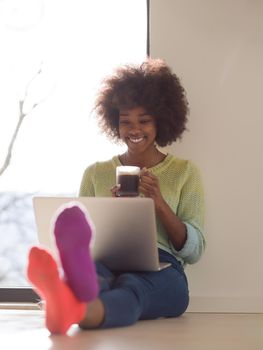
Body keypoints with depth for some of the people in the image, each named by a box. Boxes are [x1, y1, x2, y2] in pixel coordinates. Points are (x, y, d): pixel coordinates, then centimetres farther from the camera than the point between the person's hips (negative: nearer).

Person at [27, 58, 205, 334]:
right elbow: (84, 236, 18)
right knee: (93, 270, -39)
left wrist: (160, 204, -7)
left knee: (131, 286, -41)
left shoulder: (185, 172, 18)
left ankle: (75, 310, -76)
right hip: (104, 264, 2)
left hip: (159, 272, -1)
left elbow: (194, 251, 9)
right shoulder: (96, 173, 23)